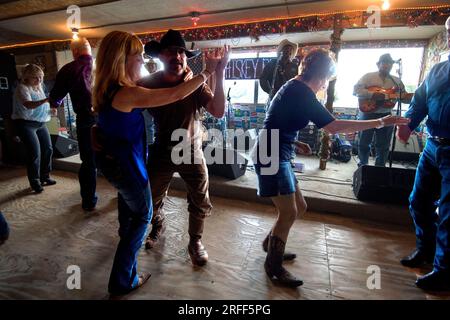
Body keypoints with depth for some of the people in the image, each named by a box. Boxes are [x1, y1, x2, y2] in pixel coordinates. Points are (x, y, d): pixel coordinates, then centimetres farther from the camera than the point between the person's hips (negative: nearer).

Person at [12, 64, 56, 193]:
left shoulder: (39, 87, 12)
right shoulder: (22, 88, -12)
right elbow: (29, 105, -31)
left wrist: (51, 109, 11)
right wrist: (46, 100, -45)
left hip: (40, 123, 8)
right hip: (26, 123, -8)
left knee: (48, 149, 7)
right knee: (35, 152, -12)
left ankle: (45, 176, 23)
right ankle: (35, 182, 1)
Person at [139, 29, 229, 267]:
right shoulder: (148, 84, -10)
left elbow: (218, 112, -21)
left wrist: (219, 74, -28)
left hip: (192, 152, 0)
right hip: (161, 154, 1)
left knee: (201, 203, 6)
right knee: (152, 201, 18)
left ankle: (195, 242, 31)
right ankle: (157, 227, 52)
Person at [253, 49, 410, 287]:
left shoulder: (294, 88, 17)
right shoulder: (301, 91, -15)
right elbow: (333, 127, -22)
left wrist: (296, 143, 16)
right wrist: (379, 123, -15)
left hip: (277, 156, 10)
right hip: (272, 157, -10)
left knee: (299, 207, 14)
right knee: (289, 213, -5)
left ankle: (271, 244, 33)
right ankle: (274, 266, 13)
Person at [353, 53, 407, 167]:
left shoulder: (396, 81, 11)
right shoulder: (368, 76, 0)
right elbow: (356, 90, -13)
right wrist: (373, 95, -23)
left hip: (386, 116, 3)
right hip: (368, 114, -3)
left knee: (383, 146, 7)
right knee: (364, 143, 4)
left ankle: (380, 168, 20)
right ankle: (363, 167, 20)